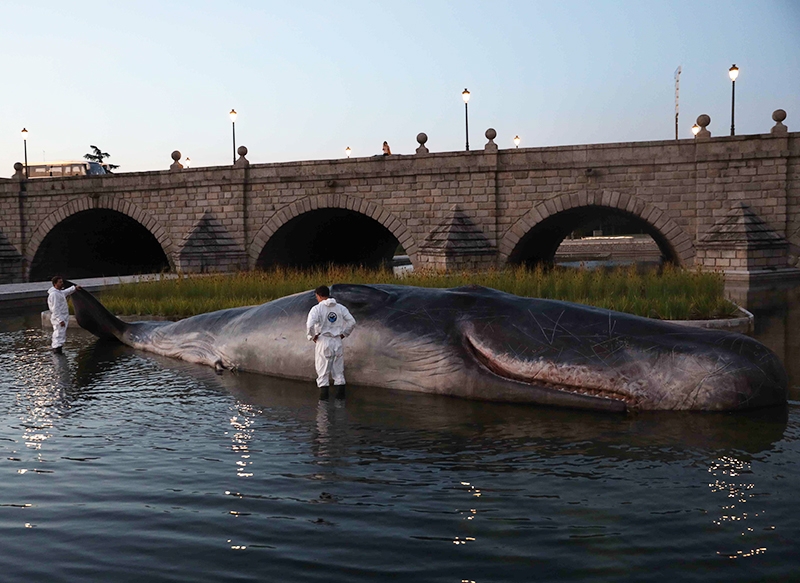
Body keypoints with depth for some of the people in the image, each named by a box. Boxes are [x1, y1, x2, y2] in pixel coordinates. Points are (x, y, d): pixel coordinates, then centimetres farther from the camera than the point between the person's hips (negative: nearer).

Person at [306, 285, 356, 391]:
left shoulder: (317, 309, -9)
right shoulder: (340, 308, 4)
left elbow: (310, 325, -22)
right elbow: (352, 322, 3)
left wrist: (312, 337, -5)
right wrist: (343, 334, 12)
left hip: (323, 342, -4)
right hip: (337, 342, 4)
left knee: (323, 373, 5)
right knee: (339, 372, 13)